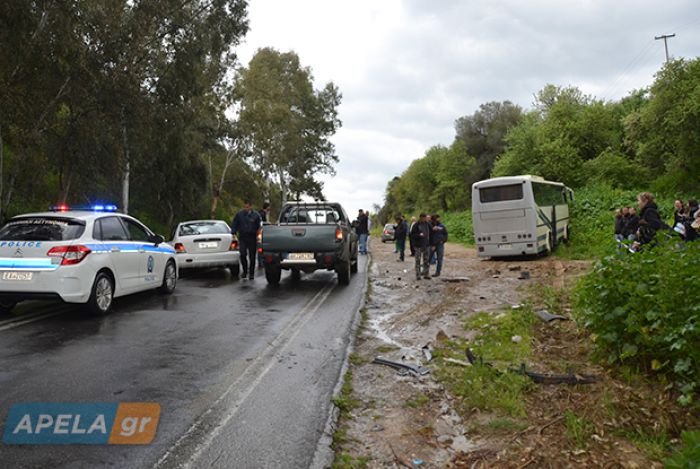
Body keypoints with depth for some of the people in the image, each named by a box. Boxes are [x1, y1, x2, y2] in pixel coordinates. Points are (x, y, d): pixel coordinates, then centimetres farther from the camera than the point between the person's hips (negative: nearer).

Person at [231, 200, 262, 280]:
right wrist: (233, 234, 0)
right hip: (242, 238, 1)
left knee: (252, 256, 2)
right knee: (243, 255, -9)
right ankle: (245, 271, 10)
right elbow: (234, 225, 10)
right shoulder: (239, 215, 5)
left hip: (252, 238, -1)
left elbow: (259, 226, 7)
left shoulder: (256, 215, 2)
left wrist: (258, 235, -1)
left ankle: (251, 273, 13)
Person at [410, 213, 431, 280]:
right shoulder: (416, 225, -7)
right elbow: (412, 234, -8)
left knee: (426, 261, 8)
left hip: (426, 245, 5)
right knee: (418, 261, -1)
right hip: (418, 245, -4)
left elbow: (430, 233, 18)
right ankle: (418, 275, 4)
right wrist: (419, 235, -23)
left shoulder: (427, 224, 7)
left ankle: (426, 274, 15)